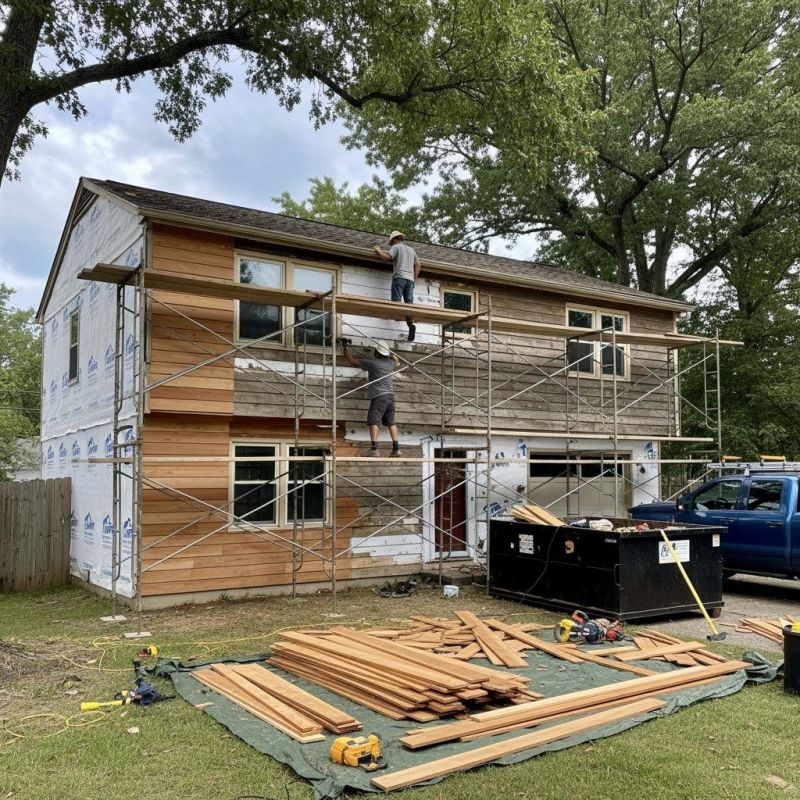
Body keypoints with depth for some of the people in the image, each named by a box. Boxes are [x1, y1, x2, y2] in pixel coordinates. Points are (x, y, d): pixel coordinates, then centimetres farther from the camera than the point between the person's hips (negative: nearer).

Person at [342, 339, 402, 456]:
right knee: (391, 422, 10)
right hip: (390, 395, 6)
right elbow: (397, 362, 40)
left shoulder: (371, 362, -3)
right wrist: (391, 354, 41)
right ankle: (396, 448, 6)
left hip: (379, 396, -6)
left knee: (374, 421, -8)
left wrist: (345, 348, 18)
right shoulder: (390, 363, 13)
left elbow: (351, 360, 5)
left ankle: (374, 448, -19)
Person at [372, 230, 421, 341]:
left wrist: (378, 250, 9)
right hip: (410, 278, 5)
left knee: (396, 301, -11)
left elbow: (386, 257, -8)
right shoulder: (411, 249, 26)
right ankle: (411, 324, -17)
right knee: (409, 303, -2)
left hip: (399, 276, -5)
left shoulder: (396, 247, 5)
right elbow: (417, 265, 22)